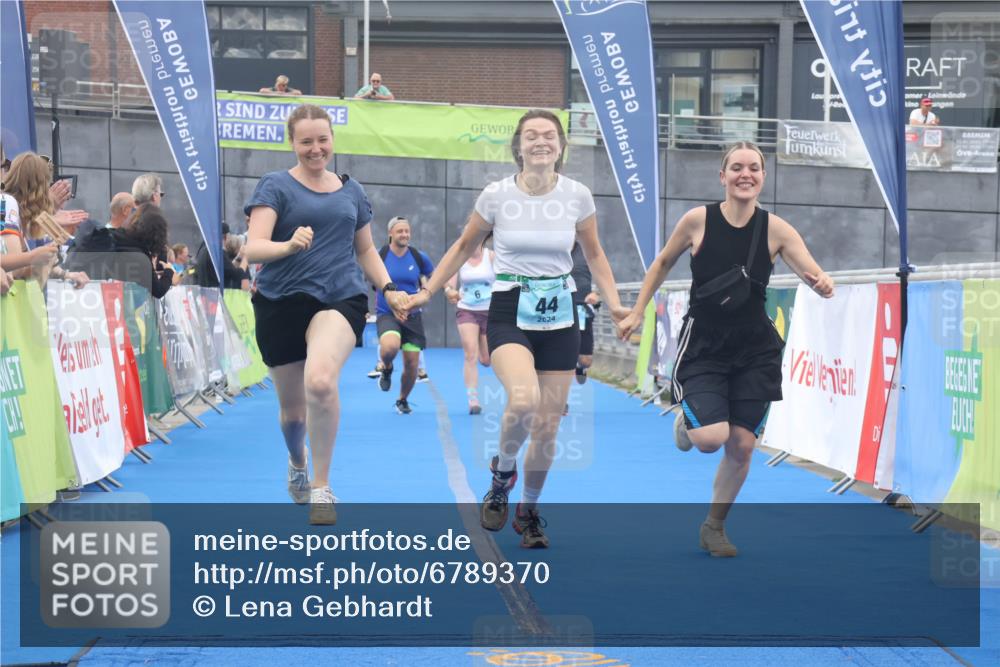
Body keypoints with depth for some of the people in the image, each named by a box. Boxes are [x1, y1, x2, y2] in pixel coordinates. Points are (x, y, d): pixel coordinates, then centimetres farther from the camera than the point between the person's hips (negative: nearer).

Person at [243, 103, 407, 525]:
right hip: (282, 302, -1)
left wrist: (388, 288, 9)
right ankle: (297, 462, 48)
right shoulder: (276, 186, 0)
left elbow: (365, 249, 24)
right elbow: (253, 248, -12)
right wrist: (288, 245, -32)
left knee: (321, 380, -29)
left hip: (340, 298, 1)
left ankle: (321, 486, -16)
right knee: (292, 406, 12)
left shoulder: (351, 190, 13)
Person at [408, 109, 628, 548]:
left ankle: (528, 510, 26)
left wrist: (615, 306, 4)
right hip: (509, 313, -2)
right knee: (524, 400, -30)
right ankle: (502, 472, 1)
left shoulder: (578, 196, -1)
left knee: (547, 427, 3)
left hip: (559, 316, 2)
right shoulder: (496, 195, -5)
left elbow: (594, 255, 13)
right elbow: (464, 248, 9)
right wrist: (427, 293, 7)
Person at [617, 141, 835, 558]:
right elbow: (663, 263, 7)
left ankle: (714, 526, 27)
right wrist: (637, 312, 6)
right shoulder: (698, 220, -10)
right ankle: (685, 422, 19)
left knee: (742, 446, 4)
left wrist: (824, 286, -36)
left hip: (754, 351, 2)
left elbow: (816, 278, -13)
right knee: (710, 438, -19)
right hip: (702, 347, -2)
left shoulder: (775, 229, -7)